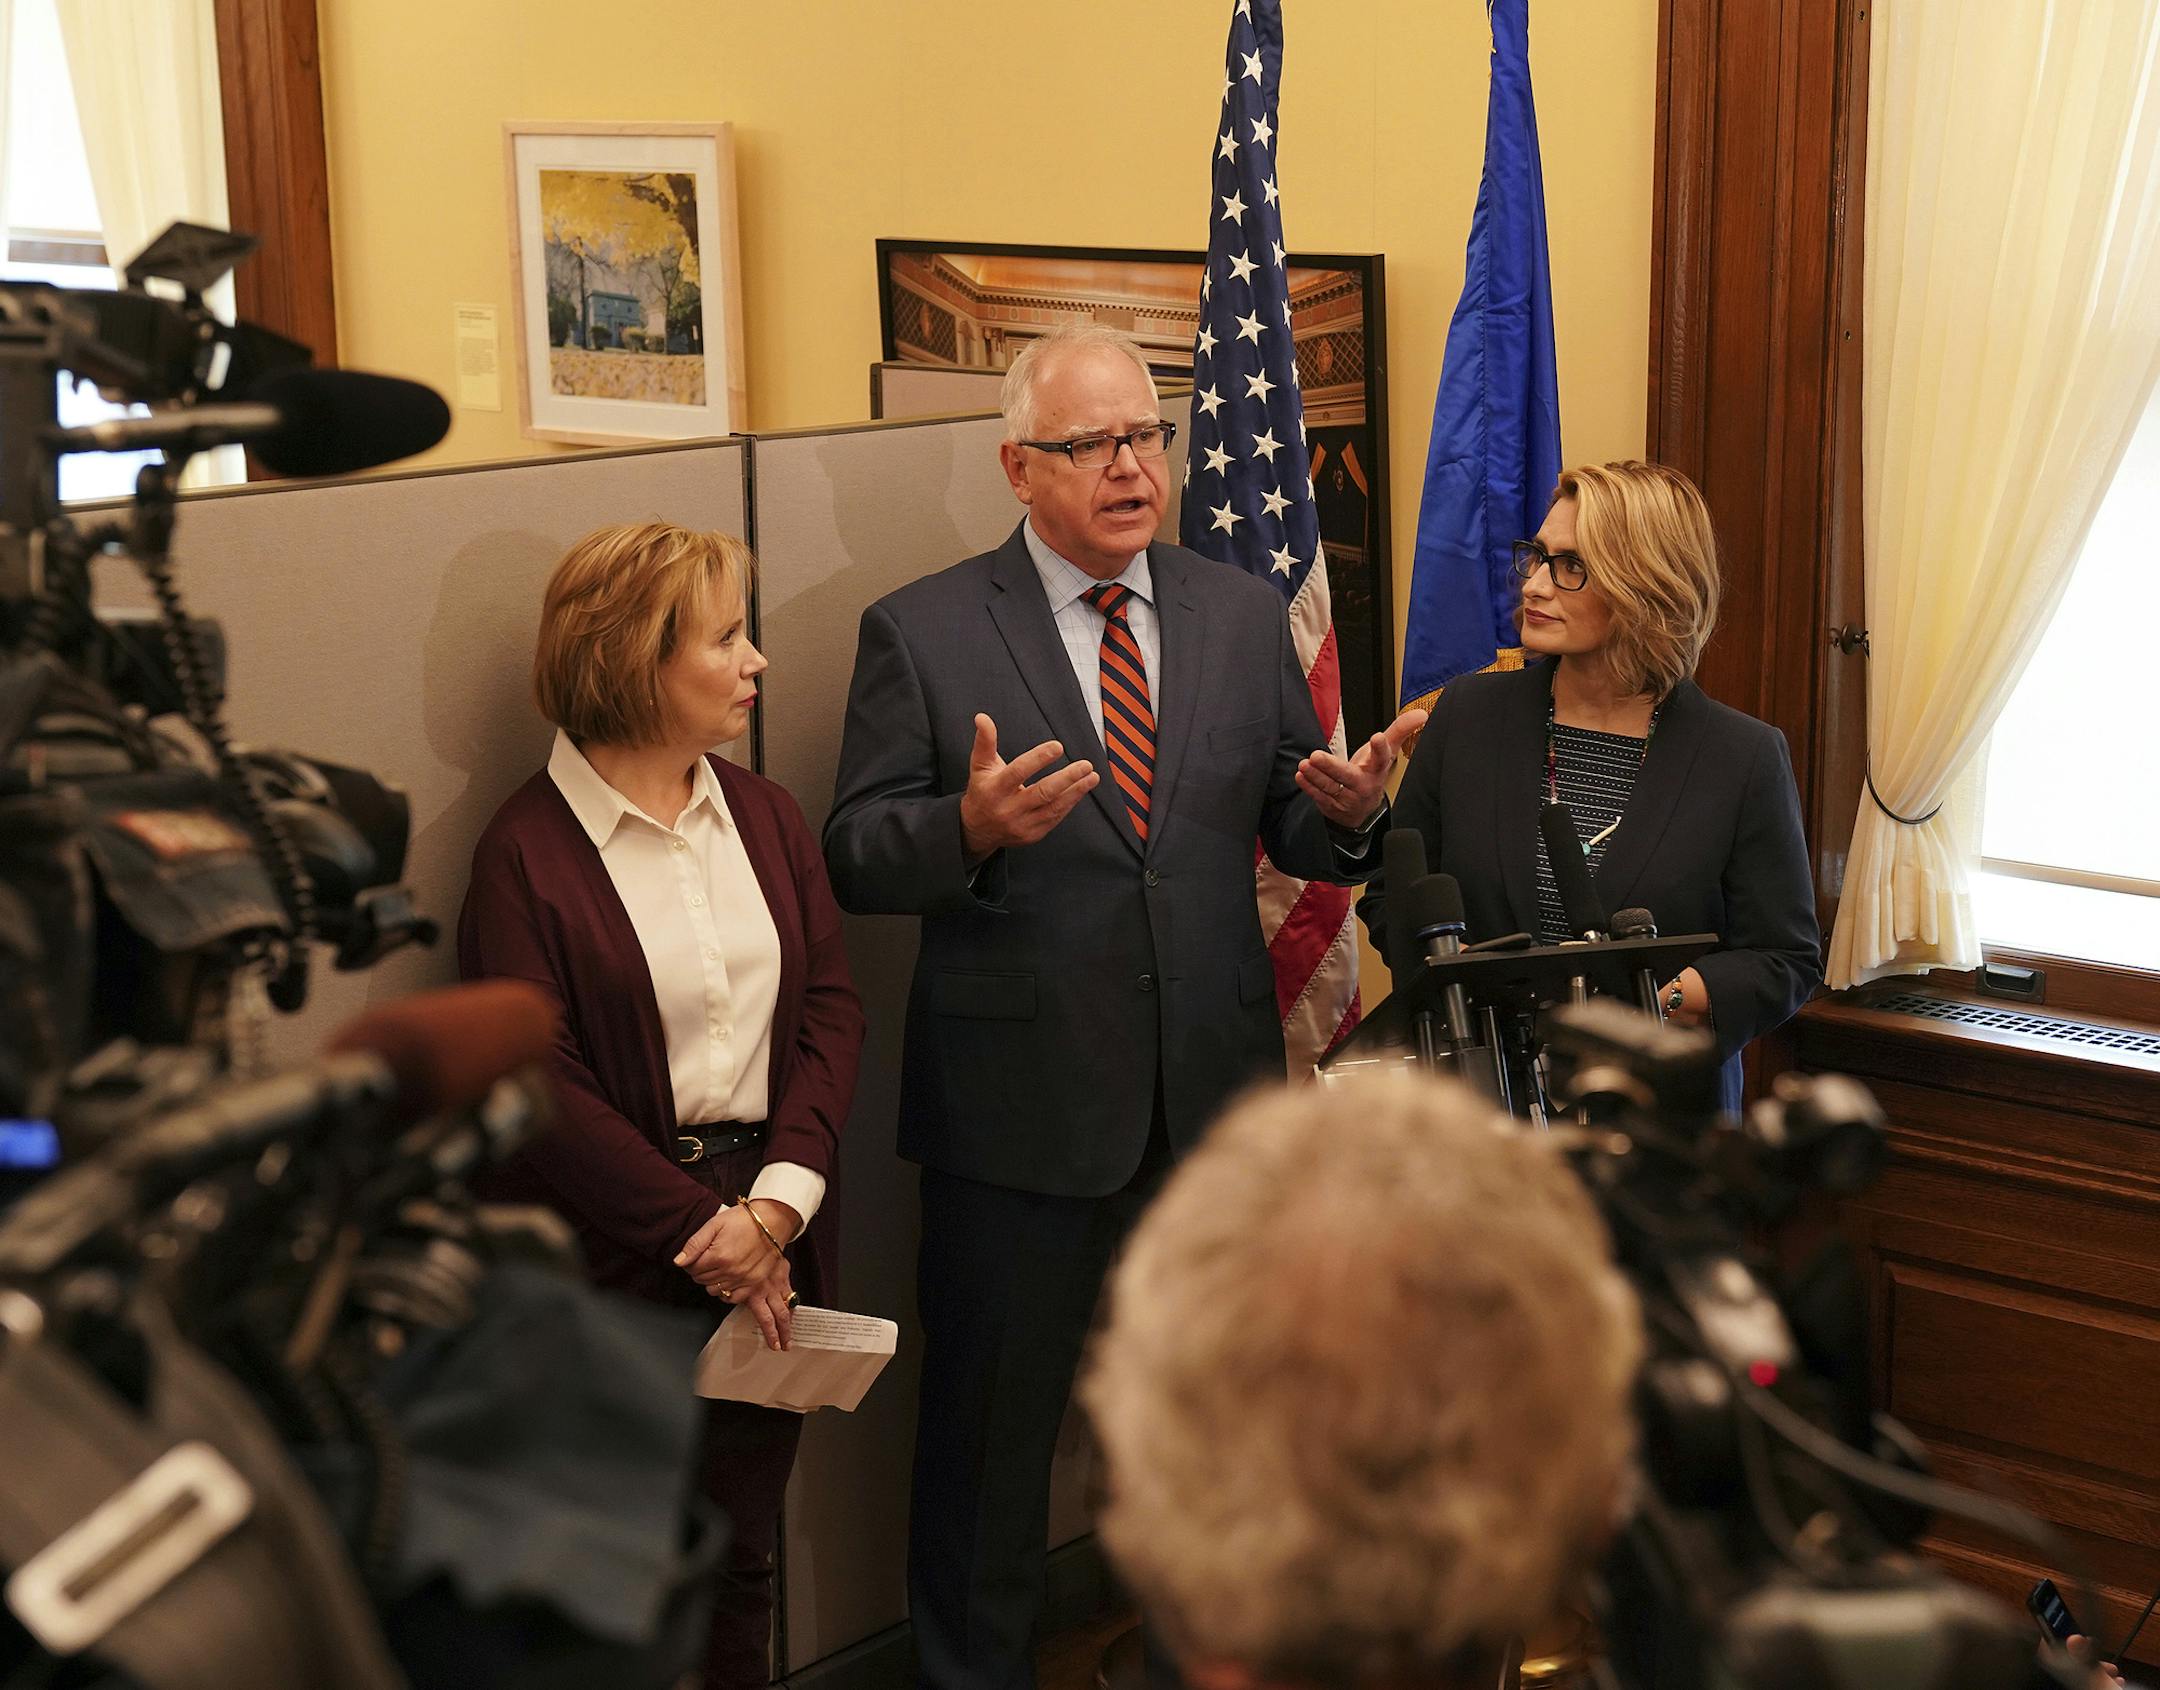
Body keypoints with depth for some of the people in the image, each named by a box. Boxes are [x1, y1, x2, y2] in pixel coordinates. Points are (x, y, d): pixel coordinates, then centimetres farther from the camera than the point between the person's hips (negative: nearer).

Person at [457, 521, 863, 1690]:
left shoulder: (764, 816, 10)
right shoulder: (529, 849, -8)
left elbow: (833, 1010, 4)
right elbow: (539, 1084, -12)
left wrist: (780, 1200, -10)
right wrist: (701, 1228, -13)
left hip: (770, 1233, 5)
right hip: (616, 1258, -5)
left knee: (742, 1553, 12)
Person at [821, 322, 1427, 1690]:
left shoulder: (1246, 616, 6)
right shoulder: (920, 632, -5)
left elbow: (1290, 830, 8)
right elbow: (857, 858, -8)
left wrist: (1348, 811, -15)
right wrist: (973, 824, -27)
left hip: (1217, 1094, 4)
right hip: (1022, 1101, -3)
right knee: (993, 1423, 11)